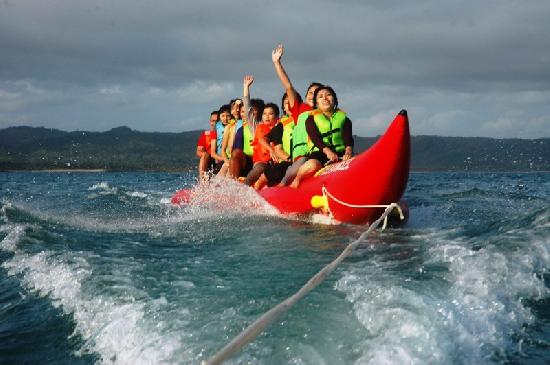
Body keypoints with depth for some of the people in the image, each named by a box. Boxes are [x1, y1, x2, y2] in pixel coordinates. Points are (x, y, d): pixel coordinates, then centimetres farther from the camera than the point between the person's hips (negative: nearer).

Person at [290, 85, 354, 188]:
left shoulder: (343, 118, 18)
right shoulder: (311, 119, 12)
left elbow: (348, 138, 2)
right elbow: (316, 138, -6)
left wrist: (348, 152, -21)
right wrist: (327, 151, -26)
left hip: (339, 153, 2)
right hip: (319, 152, -2)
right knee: (313, 165, -36)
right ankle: (296, 180, -10)